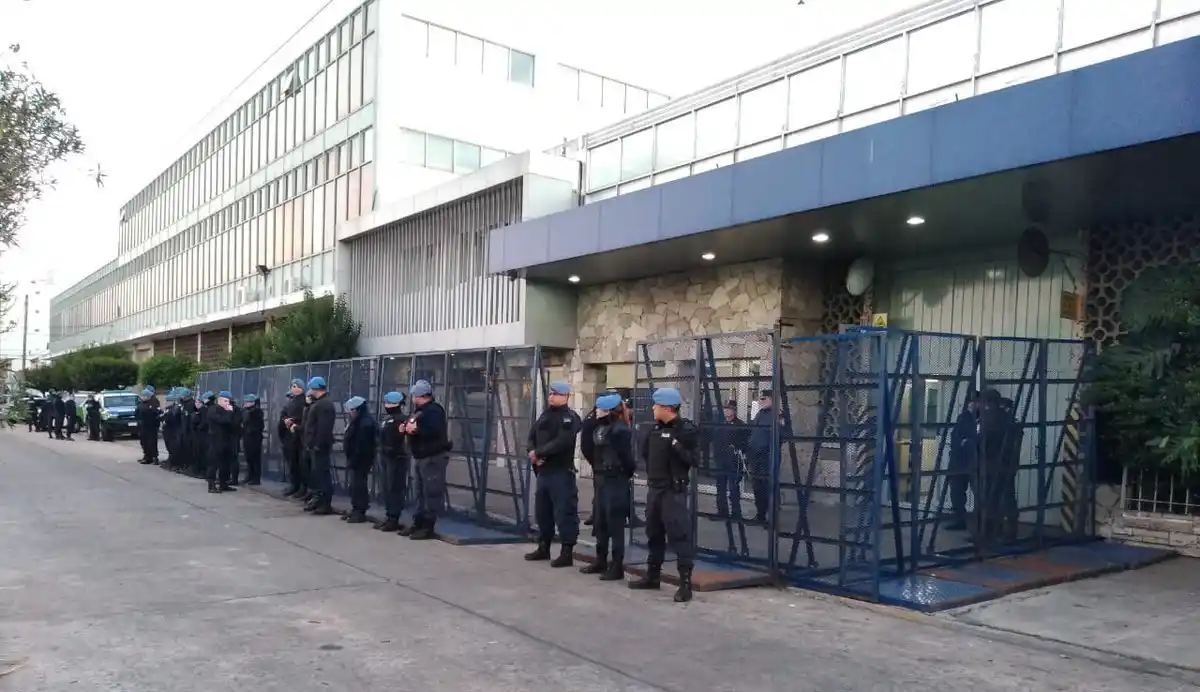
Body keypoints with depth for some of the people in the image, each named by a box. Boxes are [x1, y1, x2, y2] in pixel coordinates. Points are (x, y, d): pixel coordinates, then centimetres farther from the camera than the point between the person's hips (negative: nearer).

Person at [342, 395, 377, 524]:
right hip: (356, 458, 11)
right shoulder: (359, 421, 16)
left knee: (359, 485, -7)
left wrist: (353, 459, -22)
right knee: (355, 484, 15)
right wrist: (351, 459, 16)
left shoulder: (366, 423, -19)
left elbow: (362, 445, -24)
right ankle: (355, 510, 23)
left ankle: (360, 513, -2)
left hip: (361, 459, -11)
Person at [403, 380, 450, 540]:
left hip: (433, 457, -11)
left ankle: (429, 527, -8)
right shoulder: (418, 410, 18)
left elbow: (434, 431, -29)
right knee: (421, 492, 16)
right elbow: (415, 428, 24)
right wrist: (407, 428, 4)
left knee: (432, 493, -9)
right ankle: (418, 523, 23)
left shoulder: (433, 410, -14)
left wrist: (416, 428, -22)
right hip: (421, 457, 11)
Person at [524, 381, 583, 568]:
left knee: (564, 512, -7)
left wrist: (538, 452, -18)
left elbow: (561, 443, -22)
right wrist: (534, 454, -7)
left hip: (561, 473, -8)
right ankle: (543, 548, 29)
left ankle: (567, 552, -1)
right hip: (543, 471, 8)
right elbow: (532, 437, 13)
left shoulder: (570, 418, -9)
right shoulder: (545, 416, 16)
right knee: (542, 511, 16)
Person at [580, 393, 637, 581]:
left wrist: (627, 473, -5)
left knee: (615, 524, -2)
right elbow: (592, 450, 17)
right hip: (601, 480, 9)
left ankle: (617, 566, 6)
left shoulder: (620, 430, -17)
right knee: (600, 523, 16)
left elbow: (626, 456, -16)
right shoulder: (599, 427, 10)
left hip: (616, 482, -9)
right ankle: (601, 561, 28)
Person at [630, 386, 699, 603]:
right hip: (654, 488, 8)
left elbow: (694, 460, -17)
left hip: (674, 490, -8)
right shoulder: (656, 427, 10)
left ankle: (685, 583, -5)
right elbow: (645, 451, 21)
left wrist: (677, 446, -25)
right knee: (653, 533, 16)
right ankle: (652, 575, 29)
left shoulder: (686, 429, -12)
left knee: (679, 535, -8)